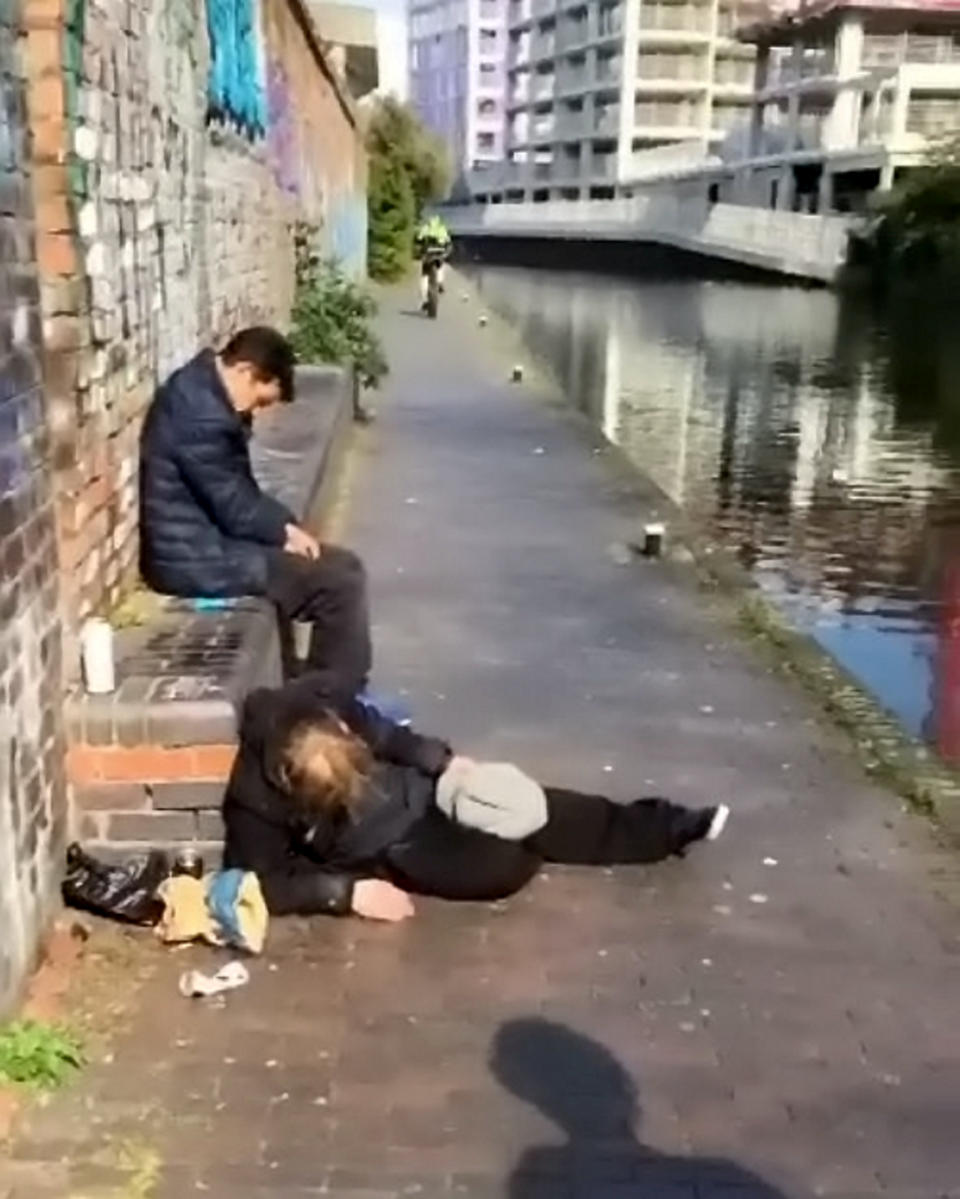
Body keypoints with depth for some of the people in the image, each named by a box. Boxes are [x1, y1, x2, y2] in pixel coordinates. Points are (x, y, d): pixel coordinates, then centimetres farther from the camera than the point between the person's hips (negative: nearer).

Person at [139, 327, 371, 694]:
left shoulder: (199, 387, 8)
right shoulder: (202, 414, -25)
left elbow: (239, 490, 14)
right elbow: (235, 508, -19)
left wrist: (283, 526, 3)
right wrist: (285, 530, -3)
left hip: (199, 538, 11)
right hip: (193, 557, -11)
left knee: (336, 563, 15)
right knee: (341, 577, -10)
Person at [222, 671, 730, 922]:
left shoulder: (321, 700, -22)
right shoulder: (255, 800, -30)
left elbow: (381, 733, -5)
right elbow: (269, 881, -23)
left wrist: (445, 760, -9)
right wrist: (349, 892, -28)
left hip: (415, 790, 5)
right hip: (392, 852, -5)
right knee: (508, 861, -13)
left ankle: (667, 827, 15)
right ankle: (667, 831, 4)